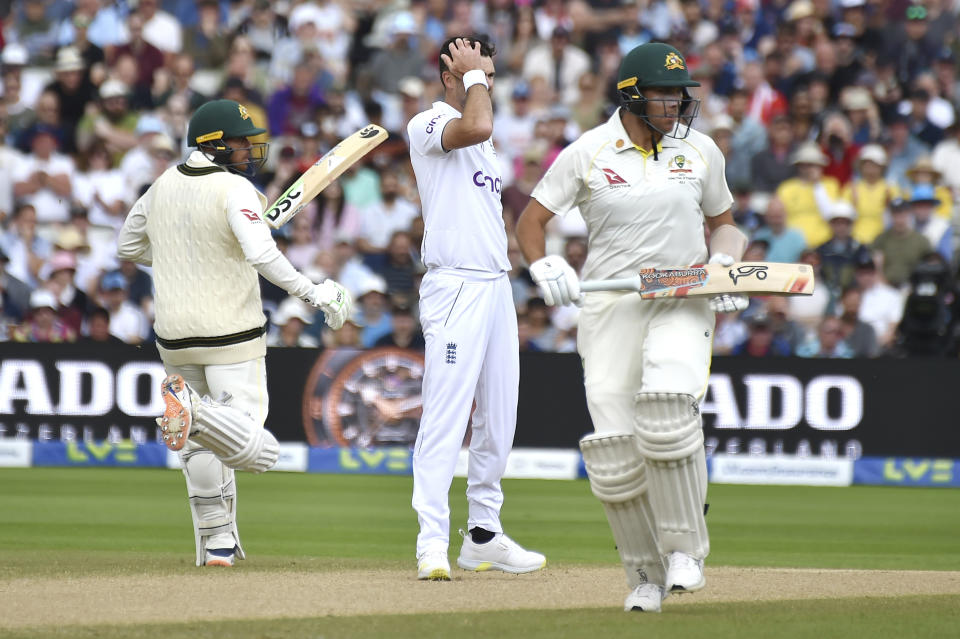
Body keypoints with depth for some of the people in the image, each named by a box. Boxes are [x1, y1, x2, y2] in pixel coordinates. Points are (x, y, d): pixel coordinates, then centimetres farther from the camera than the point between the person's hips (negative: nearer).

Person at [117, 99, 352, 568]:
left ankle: (216, 541, 19)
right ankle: (195, 413, -35)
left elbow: (127, 246, 19)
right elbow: (262, 255, -26)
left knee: (201, 446, 22)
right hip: (232, 336, -7)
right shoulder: (235, 190, -13)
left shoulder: (163, 186, 7)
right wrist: (312, 294, -20)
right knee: (257, 451, -11)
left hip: (175, 335, 7)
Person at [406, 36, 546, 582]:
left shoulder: (481, 143, 22)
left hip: (496, 286, 9)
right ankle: (433, 544, -17)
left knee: (498, 422, 11)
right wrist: (472, 76, -12)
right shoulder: (427, 125, -6)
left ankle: (484, 536, 19)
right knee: (445, 419, -13)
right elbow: (477, 126, -28)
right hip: (454, 287, -9)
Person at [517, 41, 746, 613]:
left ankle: (684, 548, -13)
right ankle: (647, 573, 10)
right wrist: (547, 267, -16)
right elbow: (530, 221, 3)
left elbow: (722, 221, 20)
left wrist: (724, 265, -1)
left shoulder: (700, 151, 5)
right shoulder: (587, 154, -2)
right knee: (615, 447, -7)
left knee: (667, 409, -26)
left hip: (683, 302, 0)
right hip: (610, 304, 0)